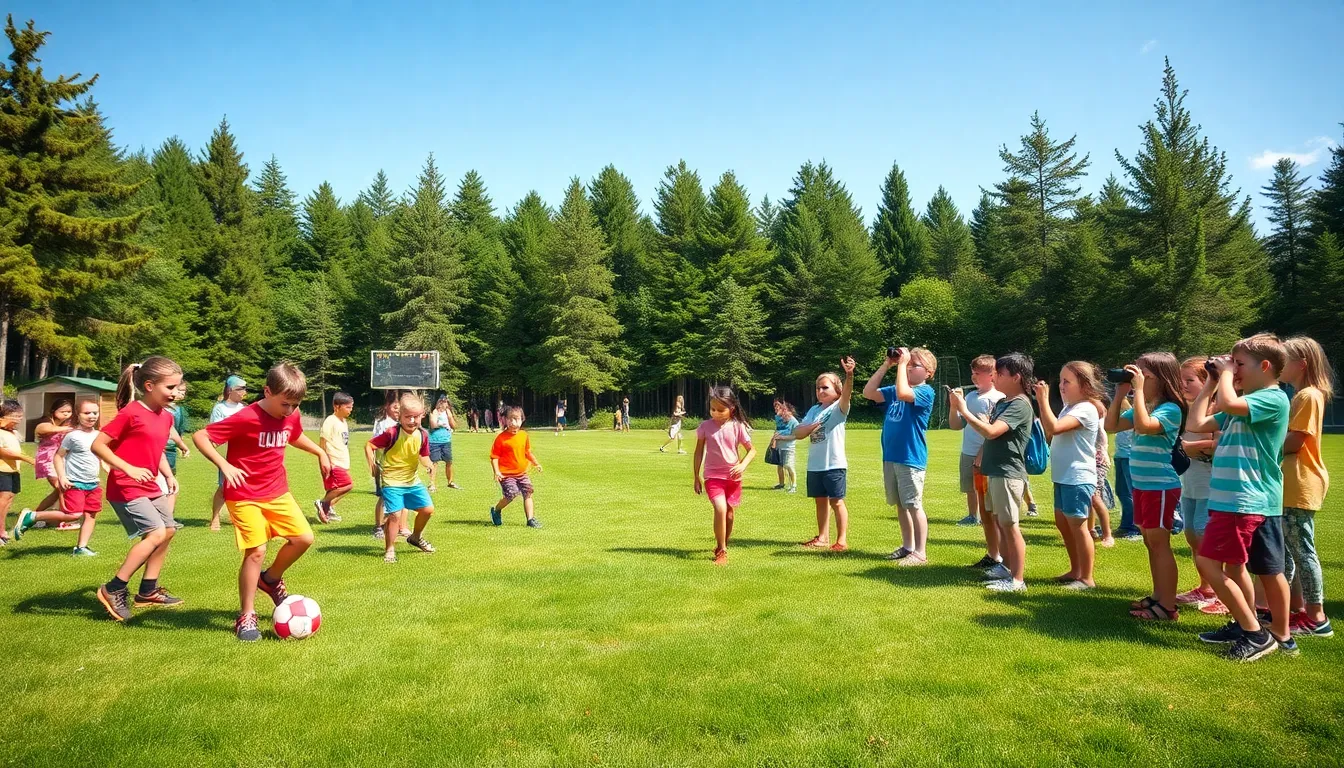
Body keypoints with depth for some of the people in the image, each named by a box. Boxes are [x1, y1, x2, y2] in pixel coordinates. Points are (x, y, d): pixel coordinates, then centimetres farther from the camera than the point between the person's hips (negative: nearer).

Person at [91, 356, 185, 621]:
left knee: (169, 530, 11)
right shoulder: (131, 413, -17)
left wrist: (169, 476, 8)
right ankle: (113, 589, -3)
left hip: (150, 487, 9)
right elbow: (97, 445, -17)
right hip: (125, 488, -9)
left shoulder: (166, 417, 8)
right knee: (156, 534, -17)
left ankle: (147, 591, 24)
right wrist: (129, 469, -24)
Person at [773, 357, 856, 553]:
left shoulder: (839, 408, -6)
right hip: (814, 465, 6)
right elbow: (799, 433, 6)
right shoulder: (814, 410, 12)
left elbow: (846, 395, -29)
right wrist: (812, 426, -15)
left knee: (836, 501, -1)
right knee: (820, 501, 15)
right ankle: (823, 537, 26)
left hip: (834, 464, -6)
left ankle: (842, 540, 7)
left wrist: (849, 375, -47)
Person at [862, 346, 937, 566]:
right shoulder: (894, 390, 13)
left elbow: (902, 393, -28)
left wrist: (901, 363, -19)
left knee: (914, 505, -3)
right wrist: (886, 365, 3)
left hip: (911, 458, -8)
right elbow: (868, 392, 6)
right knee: (900, 504, 15)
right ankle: (907, 546, 26)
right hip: (890, 456, 8)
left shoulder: (926, 392, -10)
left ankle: (920, 553, 5)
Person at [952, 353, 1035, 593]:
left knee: (1010, 525, -5)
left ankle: (1017, 580, 1)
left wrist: (963, 410, -22)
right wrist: (960, 407, 5)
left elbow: (990, 431, -27)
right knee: (999, 521, 18)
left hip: (1009, 473, -10)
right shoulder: (1001, 402, 13)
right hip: (995, 471, 10)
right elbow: (987, 427, 18)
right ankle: (1006, 567, 30)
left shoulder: (1020, 405, -17)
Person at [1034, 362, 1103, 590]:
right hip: (1063, 477, 10)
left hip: (1078, 478, -10)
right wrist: (1041, 403, 9)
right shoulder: (1069, 408, 14)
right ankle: (1075, 570, 28)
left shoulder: (1085, 409, -17)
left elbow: (1054, 428, -30)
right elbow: (1049, 433, 15)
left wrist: (1044, 400, -25)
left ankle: (1087, 578, 5)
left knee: (1077, 525, -4)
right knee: (1063, 523, 16)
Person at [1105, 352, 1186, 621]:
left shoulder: (1170, 409, -15)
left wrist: (1138, 390, -26)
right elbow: (1111, 426, 11)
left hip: (1161, 487, -9)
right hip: (1142, 486, 9)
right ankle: (1158, 597, 25)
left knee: (1159, 542, -6)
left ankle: (1168, 606, -1)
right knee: (1151, 543, 15)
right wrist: (1120, 394, 4)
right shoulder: (1142, 407, 10)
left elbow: (1144, 426, -32)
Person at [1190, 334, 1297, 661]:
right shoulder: (1243, 405, 15)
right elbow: (1196, 424, 15)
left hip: (1245, 500, -10)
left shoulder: (1274, 398, -13)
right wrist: (1210, 383, 14)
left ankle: (1256, 634, -1)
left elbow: (1227, 404, -31)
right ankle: (1281, 635, 29)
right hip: (1249, 499, 10)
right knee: (1234, 564, 16)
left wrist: (1226, 373, -13)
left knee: (1208, 561, -9)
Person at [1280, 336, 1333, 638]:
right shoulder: (1300, 396, 17)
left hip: (1302, 486, -10)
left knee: (1302, 550, -4)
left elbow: (1293, 442, -18)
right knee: (1286, 549, 14)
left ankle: (1316, 618, 3)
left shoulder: (1309, 396, -14)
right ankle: (1297, 609, 23)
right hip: (1290, 485, 10)